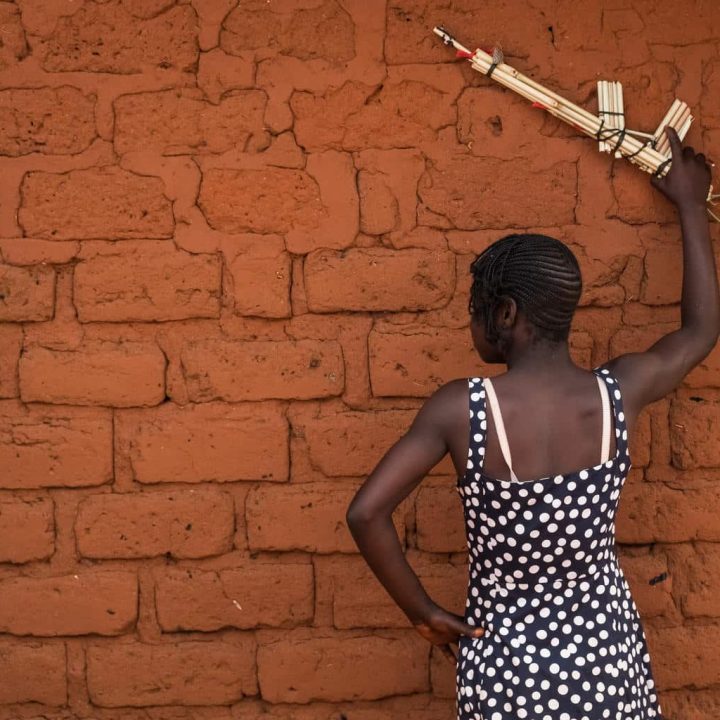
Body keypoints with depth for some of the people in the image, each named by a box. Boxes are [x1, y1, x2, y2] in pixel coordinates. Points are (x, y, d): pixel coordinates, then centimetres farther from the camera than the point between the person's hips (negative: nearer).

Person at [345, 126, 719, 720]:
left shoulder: (460, 408, -18)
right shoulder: (619, 393, -11)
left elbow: (366, 513, -21)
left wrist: (423, 612, -7)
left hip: (505, 666, -2)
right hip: (606, 655, 2)